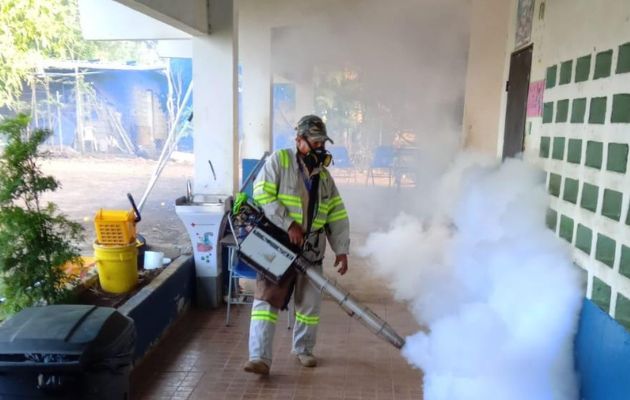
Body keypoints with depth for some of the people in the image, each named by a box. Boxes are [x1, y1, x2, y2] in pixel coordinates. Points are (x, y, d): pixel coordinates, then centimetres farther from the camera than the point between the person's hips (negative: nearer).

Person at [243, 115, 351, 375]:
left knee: (310, 303, 13)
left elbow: (337, 217, 11)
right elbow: (263, 194, -15)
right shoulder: (279, 161, -3)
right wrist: (289, 224, -20)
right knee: (266, 299, -10)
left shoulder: (324, 176, 13)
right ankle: (260, 358, -7)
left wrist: (341, 250, 4)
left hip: (311, 251, 5)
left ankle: (303, 349, 32)